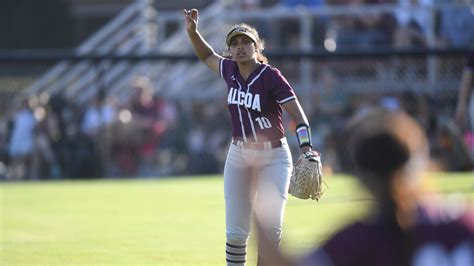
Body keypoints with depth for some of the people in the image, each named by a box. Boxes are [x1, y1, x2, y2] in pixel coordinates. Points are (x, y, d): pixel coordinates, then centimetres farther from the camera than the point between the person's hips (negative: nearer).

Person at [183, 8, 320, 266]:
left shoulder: (271, 76, -16)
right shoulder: (230, 70, 1)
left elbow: (297, 113, -22)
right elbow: (207, 56, 22)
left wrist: (306, 148, -36)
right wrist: (192, 31, 7)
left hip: (273, 157, -4)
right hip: (238, 157, 4)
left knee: (270, 229, -6)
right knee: (236, 232, -2)